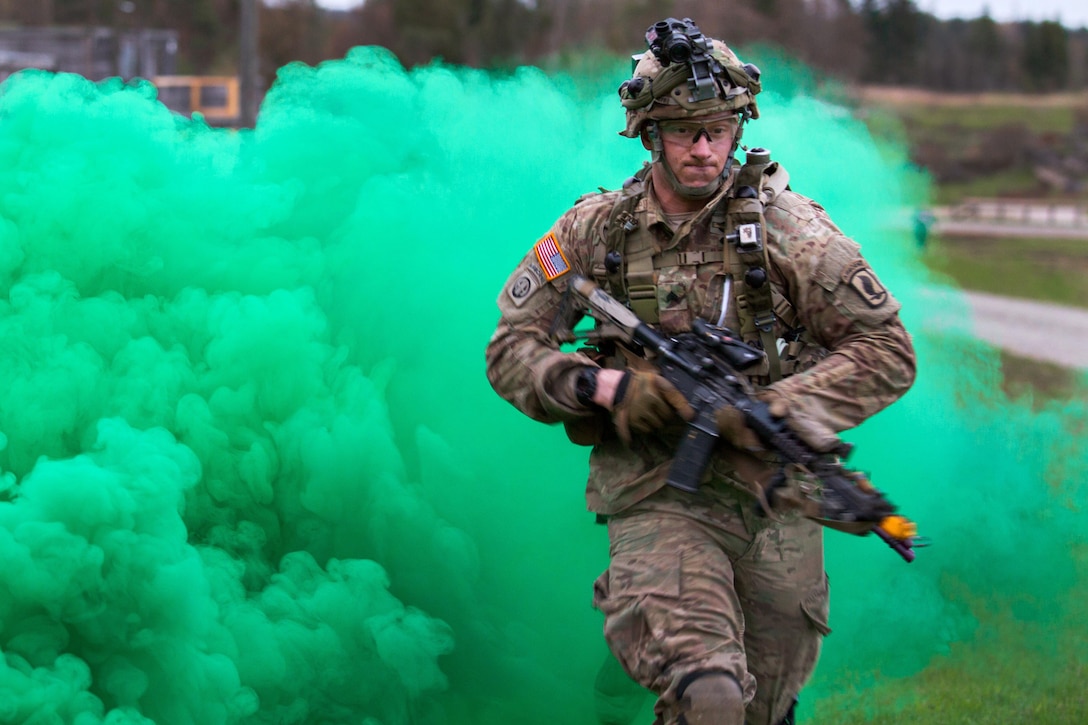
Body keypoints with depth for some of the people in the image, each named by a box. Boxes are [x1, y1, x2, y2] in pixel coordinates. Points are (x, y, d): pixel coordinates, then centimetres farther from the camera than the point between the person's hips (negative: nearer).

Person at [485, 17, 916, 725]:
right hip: (658, 500, -1)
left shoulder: (788, 226, -4)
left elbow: (887, 352, -4)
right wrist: (600, 386, -15)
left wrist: (774, 410, -18)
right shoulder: (596, 229, 1)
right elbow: (512, 349, 5)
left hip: (775, 499, 1)